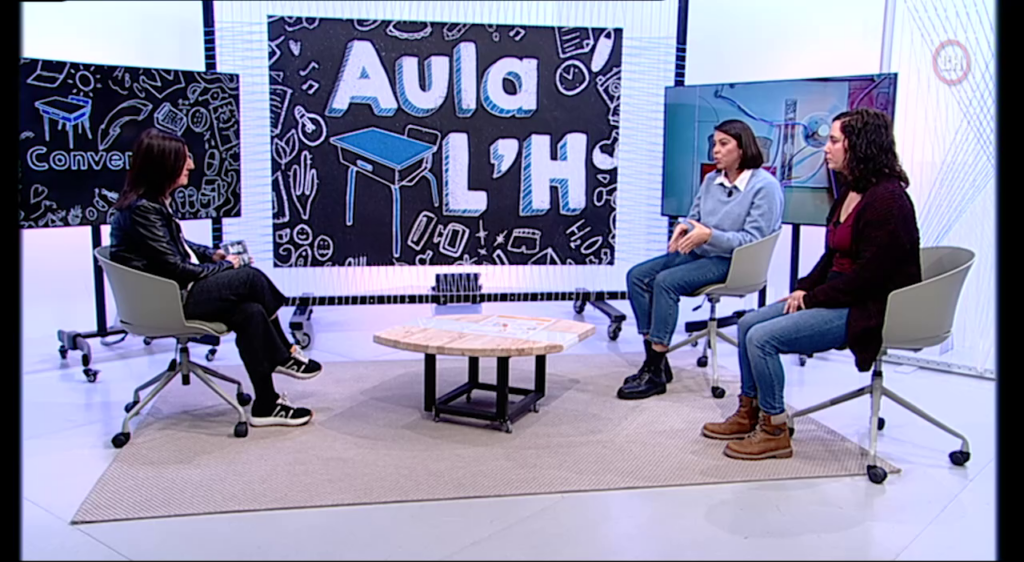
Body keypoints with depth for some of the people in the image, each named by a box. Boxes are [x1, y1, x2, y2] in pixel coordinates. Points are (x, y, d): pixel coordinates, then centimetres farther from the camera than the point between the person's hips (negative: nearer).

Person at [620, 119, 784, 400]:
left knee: (666, 281, -28)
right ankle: (654, 360, -11)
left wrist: (709, 235, -27)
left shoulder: (765, 186, -10)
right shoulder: (711, 180, 11)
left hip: (733, 261, -8)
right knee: (637, 276, -10)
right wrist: (684, 227, -9)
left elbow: (753, 239, -16)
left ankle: (656, 371, -21)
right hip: (698, 253, 8)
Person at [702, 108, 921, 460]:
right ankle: (749, 414, 15)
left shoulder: (887, 199, -20)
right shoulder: (850, 192, 12)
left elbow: (870, 275, -23)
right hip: (837, 297, 10)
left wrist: (813, 298, -15)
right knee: (748, 323, 4)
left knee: (763, 337, -19)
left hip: (867, 310, -10)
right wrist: (804, 289, 3)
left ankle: (774, 432, -4)